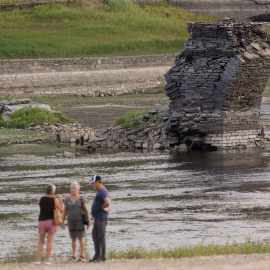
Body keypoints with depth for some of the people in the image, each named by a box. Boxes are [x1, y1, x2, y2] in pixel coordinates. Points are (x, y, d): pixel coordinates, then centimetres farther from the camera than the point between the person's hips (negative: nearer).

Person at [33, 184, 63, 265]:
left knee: (41, 241, 9)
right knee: (49, 241, 3)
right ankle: (47, 260, -1)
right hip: (51, 221, -2)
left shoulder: (41, 199, -1)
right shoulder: (55, 200, -8)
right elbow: (61, 210, 0)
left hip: (42, 221, 2)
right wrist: (60, 201, 15)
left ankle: (37, 259, 0)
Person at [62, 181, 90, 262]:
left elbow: (86, 210, -2)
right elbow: (65, 212, 9)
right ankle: (74, 256, 11)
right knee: (73, 239, 6)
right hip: (71, 222, 4)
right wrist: (62, 222, 5)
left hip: (80, 221, -4)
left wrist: (88, 221, -6)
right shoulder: (67, 200, 5)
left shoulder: (81, 199, -5)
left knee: (81, 238, -4)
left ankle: (82, 256, -1)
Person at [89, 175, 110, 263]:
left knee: (101, 236, -6)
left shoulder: (103, 191, -17)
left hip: (101, 217, -11)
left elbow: (107, 202, -33)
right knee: (95, 235, 12)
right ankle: (97, 255, 17)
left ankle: (103, 256, -3)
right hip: (97, 217, 11)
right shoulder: (99, 191, 16)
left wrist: (102, 208, -16)